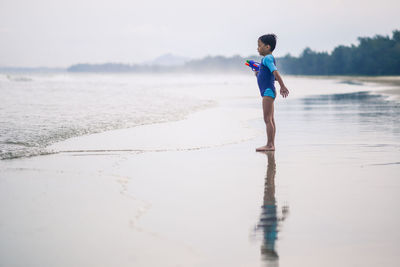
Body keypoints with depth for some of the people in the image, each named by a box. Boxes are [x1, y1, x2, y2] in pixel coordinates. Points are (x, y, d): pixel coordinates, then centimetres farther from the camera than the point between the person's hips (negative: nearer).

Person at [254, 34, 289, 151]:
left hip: (268, 91, -11)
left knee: (268, 119, -10)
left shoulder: (267, 58, -13)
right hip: (268, 92, 11)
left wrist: (282, 86, -33)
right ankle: (271, 144, 13)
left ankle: (269, 145, -10)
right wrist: (259, 74, 15)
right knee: (270, 120, 10)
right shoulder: (269, 58, 18)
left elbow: (275, 72, -25)